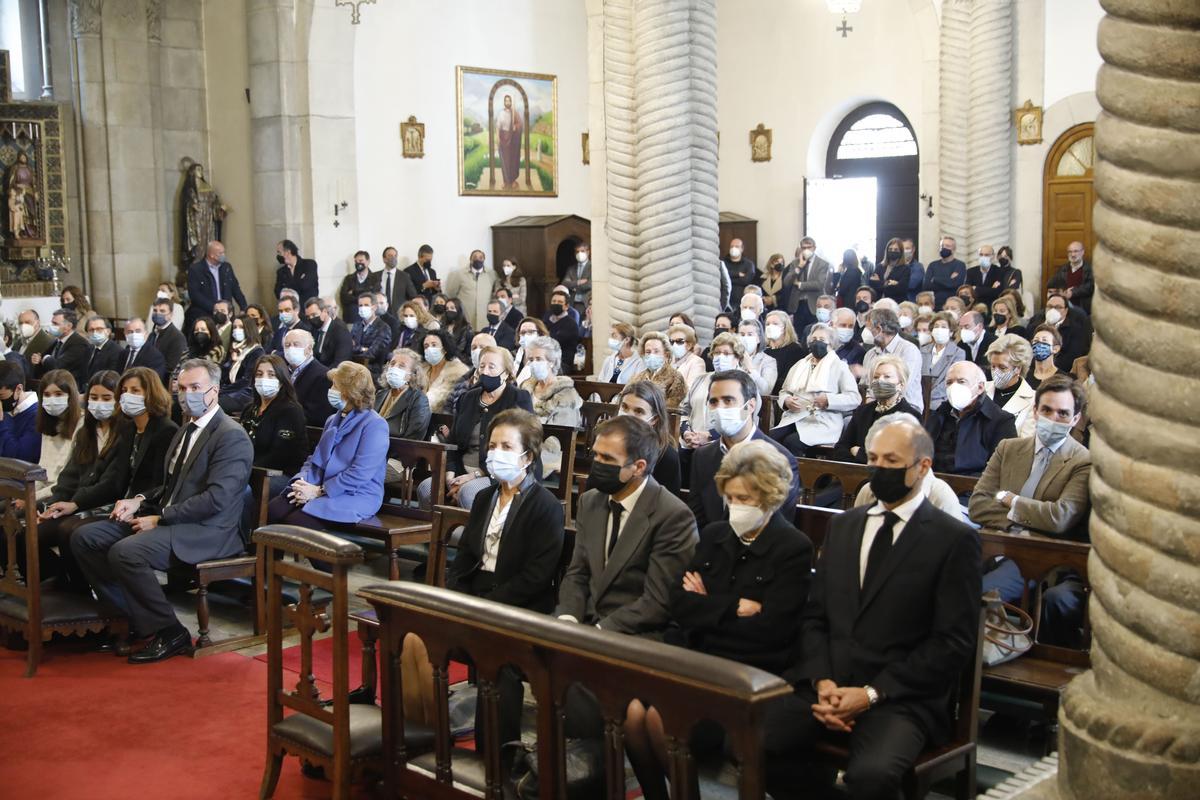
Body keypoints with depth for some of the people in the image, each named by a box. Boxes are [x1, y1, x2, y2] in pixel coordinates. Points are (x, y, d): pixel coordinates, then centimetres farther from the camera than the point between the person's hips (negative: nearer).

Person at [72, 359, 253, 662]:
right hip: (170, 519, 10)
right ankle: (133, 618, 4)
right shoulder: (187, 430, 19)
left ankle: (170, 633, -13)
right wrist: (140, 501, 5)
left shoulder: (232, 437, -12)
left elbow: (216, 499, -21)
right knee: (85, 538, -2)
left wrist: (160, 519, -17)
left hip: (207, 531, -10)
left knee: (125, 551, -30)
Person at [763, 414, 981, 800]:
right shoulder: (843, 526, 17)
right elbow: (815, 615, 14)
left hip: (900, 696, -5)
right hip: (825, 682, 5)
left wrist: (871, 693, -12)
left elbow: (954, 642, -6)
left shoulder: (955, 539, -1)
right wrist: (823, 682, -5)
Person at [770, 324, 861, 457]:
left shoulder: (839, 366, 8)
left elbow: (855, 398, -1)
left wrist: (829, 400, -15)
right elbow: (784, 391, 25)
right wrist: (786, 400, 0)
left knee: (791, 442, -32)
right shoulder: (800, 364, 24)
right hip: (794, 419, 5)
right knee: (771, 438, -26)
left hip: (822, 423, -4)